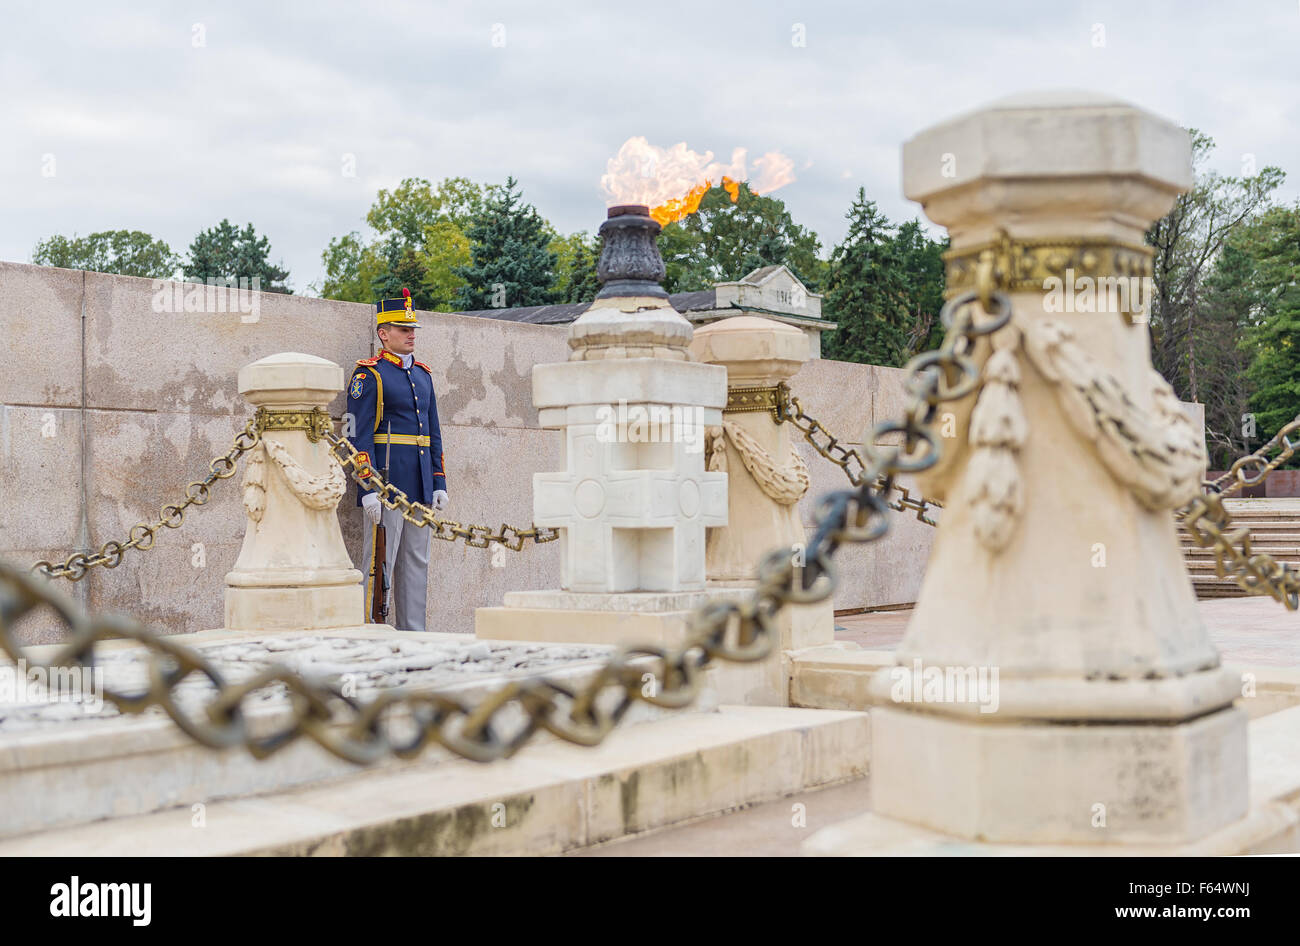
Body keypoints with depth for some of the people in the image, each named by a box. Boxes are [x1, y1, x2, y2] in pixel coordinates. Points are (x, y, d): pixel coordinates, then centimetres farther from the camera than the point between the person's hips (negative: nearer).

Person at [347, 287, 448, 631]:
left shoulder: (422, 374, 16)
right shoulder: (369, 374, -6)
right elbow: (360, 436, -12)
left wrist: (439, 483, 12)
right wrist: (369, 490, -18)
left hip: (419, 486, 8)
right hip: (386, 481, -8)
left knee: (417, 562, 10)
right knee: (379, 562, -5)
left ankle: (412, 633, 17)